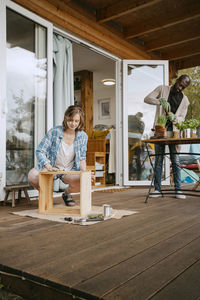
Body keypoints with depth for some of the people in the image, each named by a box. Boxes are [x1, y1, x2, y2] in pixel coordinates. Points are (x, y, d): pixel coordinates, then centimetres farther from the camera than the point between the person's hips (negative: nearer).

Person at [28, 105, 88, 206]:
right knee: (32, 175, -32)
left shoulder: (82, 136, -3)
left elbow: (82, 158, 6)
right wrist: (49, 167, -28)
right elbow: (40, 151, -13)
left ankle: (67, 193, 8)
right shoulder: (54, 132, -12)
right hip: (51, 168, -1)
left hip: (69, 170, 2)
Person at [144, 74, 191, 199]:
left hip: (173, 130, 1)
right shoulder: (162, 89, 8)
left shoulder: (185, 100, 12)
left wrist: (174, 118, -17)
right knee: (159, 159, 0)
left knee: (176, 160, -3)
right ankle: (157, 189, 5)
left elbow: (182, 118, 7)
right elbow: (147, 98, -2)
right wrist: (161, 101, -19)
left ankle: (178, 190, 2)